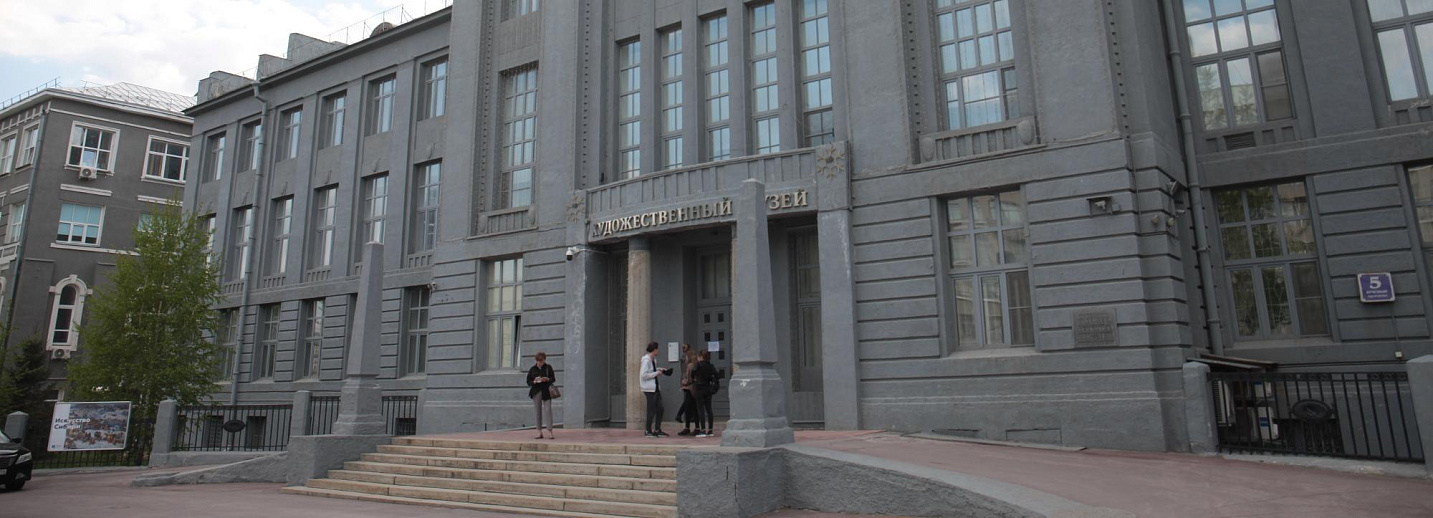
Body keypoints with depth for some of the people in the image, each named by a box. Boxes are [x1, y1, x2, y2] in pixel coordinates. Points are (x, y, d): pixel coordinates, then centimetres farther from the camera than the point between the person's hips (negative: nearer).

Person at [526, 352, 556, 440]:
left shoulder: (548, 367, 4)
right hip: (536, 392, 2)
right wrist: (534, 381, -14)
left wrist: (547, 379, -14)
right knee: (538, 412, 4)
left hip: (546, 392, -2)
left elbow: (553, 379, 6)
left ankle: (550, 431, -10)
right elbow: (528, 381, 7)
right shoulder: (532, 369, 7)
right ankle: (539, 432, 10)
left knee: (548, 410, -10)